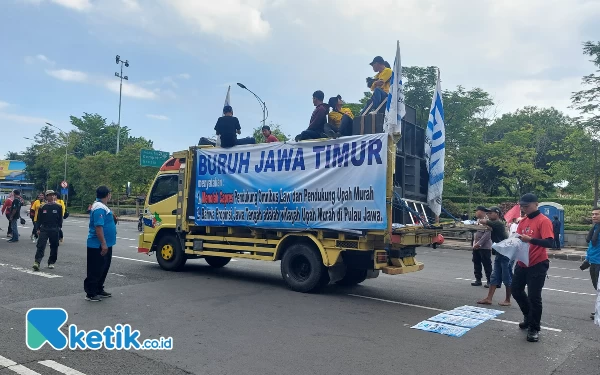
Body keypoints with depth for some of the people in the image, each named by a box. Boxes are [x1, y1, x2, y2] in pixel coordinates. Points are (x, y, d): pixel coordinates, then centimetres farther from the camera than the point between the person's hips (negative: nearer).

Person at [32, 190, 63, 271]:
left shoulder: (58, 207, 2)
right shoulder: (43, 207, 5)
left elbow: (60, 219, 4)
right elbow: (39, 218, 9)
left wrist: (59, 228, -1)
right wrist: (38, 229, 5)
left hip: (54, 230, 0)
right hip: (44, 229, 0)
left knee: (54, 246, 7)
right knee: (41, 246, -9)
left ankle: (51, 262, 19)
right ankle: (37, 262, -13)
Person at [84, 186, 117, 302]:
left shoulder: (102, 206, 12)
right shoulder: (99, 208, -20)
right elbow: (98, 227, -27)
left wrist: (113, 219, 8)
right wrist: (103, 244, -27)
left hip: (105, 244, 11)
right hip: (98, 246, -11)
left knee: (103, 269, 18)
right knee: (95, 270, -1)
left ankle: (99, 290, 29)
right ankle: (90, 293, 7)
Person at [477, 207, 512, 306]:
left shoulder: (498, 223, -16)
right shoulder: (493, 225, 13)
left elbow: (483, 221, -25)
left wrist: (481, 221, -2)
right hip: (499, 254, 10)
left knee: (507, 278, 2)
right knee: (495, 277, 9)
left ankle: (507, 300, 12)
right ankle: (489, 298, 12)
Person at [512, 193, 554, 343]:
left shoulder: (544, 221, -13)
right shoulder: (523, 221, 9)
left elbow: (549, 242, -22)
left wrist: (530, 239, -34)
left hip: (537, 265, -8)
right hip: (522, 263, 8)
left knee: (534, 297, -3)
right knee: (516, 290, 17)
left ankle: (534, 329, 11)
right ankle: (528, 316, 40)